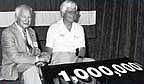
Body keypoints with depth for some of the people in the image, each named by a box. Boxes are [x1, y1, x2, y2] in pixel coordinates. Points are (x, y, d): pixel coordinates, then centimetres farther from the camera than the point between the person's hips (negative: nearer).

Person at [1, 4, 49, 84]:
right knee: (32, 69, -34)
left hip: (31, 65, 7)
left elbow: (36, 51, 14)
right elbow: (14, 57, -20)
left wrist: (42, 56, -11)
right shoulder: (7, 32, -10)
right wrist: (37, 58, -23)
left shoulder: (31, 32, 15)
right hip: (12, 68, -6)